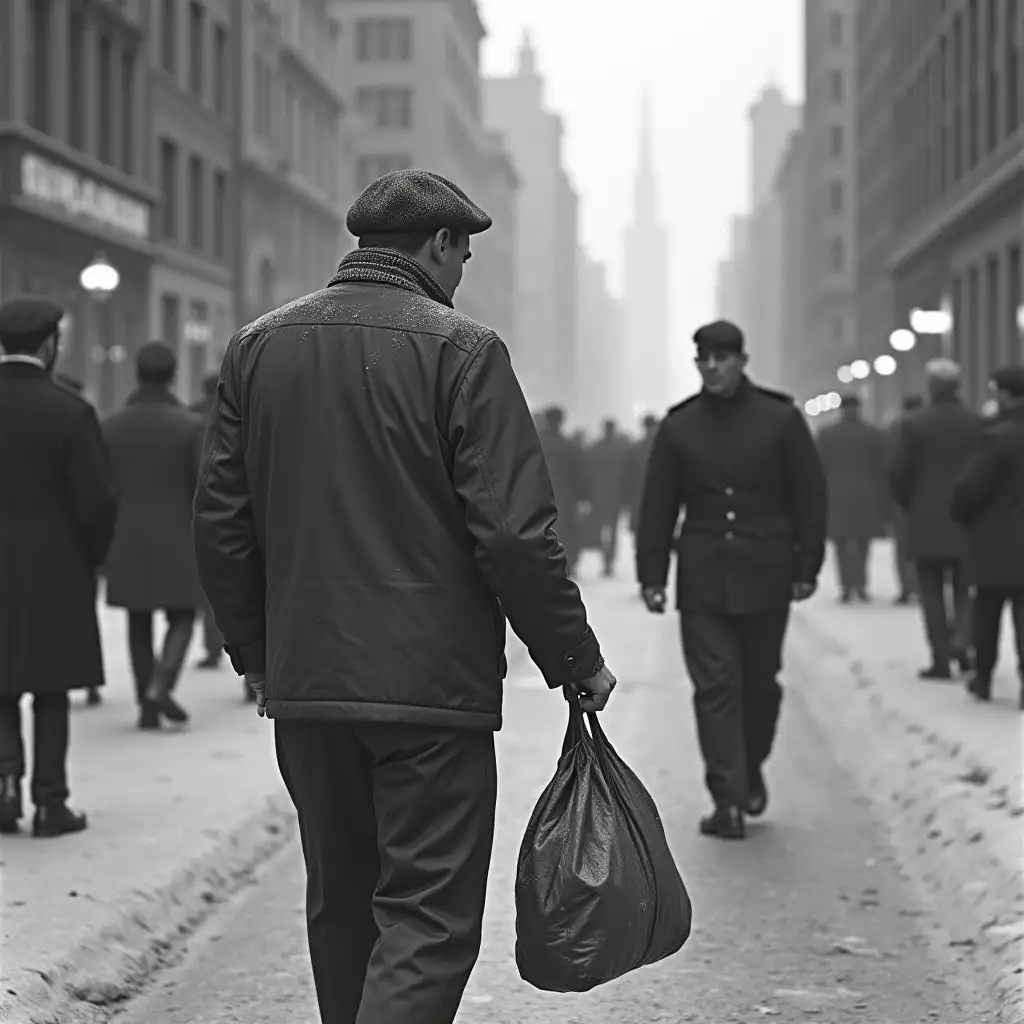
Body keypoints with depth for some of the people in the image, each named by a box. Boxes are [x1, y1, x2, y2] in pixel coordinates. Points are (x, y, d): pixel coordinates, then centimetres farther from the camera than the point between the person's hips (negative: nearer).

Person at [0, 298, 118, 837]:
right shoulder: (70, 411, -12)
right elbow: (97, 500, -13)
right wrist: (91, 558, 4)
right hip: (55, 571, -2)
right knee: (50, 691, 8)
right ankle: (50, 802, 11)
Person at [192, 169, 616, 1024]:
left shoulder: (257, 346, 7)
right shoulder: (461, 350, -9)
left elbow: (221, 522, 9)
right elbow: (515, 532, -13)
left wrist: (254, 651, 19)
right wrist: (575, 659, -2)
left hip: (303, 686, 6)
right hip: (432, 683, -6)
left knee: (341, 905, 19)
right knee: (429, 919, -2)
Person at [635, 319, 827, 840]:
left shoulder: (781, 420, 0)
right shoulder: (678, 427, 4)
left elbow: (809, 498, 2)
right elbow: (656, 506, 6)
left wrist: (806, 567, -3)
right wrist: (651, 575, 1)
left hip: (765, 578, 0)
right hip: (702, 580, 0)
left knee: (760, 680, 10)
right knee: (715, 687, -5)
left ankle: (751, 768, 34)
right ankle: (728, 799, -4)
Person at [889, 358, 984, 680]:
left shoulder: (914, 425, -7)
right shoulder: (979, 424, -2)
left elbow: (898, 473, -7)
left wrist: (909, 505, 10)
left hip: (927, 521, -2)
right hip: (969, 522, 2)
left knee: (933, 592, 5)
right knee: (964, 588, 16)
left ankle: (941, 660, 2)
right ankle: (962, 638, -5)